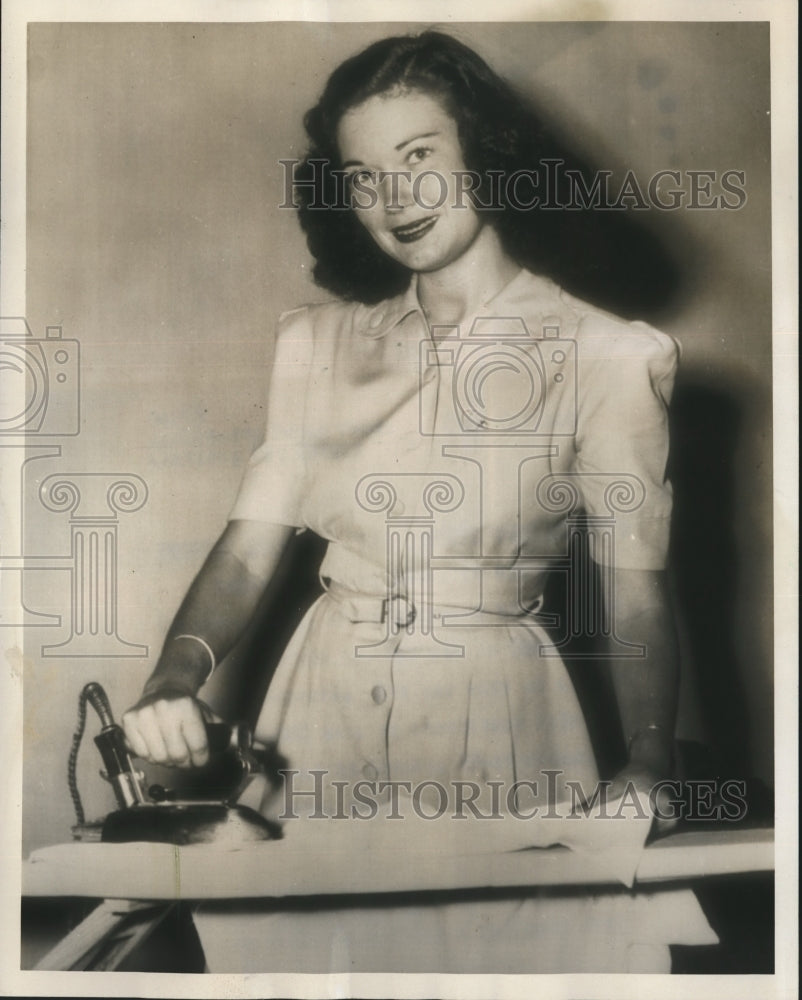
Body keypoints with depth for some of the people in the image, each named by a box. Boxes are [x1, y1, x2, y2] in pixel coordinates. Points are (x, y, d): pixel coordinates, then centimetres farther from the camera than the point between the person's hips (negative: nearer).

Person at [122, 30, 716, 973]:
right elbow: (248, 547, -2)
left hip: (495, 721, -3)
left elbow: (636, 594, -10)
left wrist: (646, 768, -25)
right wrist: (176, 677, -19)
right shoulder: (318, 343, 4)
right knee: (312, 945, 14)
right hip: (321, 714, 3)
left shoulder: (602, 358, -6)